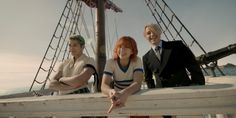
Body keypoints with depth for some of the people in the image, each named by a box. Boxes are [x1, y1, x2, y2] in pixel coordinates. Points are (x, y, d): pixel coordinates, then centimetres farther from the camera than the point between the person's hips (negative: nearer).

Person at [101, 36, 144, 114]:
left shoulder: (137, 61, -12)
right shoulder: (110, 62, -12)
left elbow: (137, 83, -24)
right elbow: (104, 85, -20)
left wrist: (125, 93, -43)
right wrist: (111, 92, -42)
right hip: (118, 96, 1)